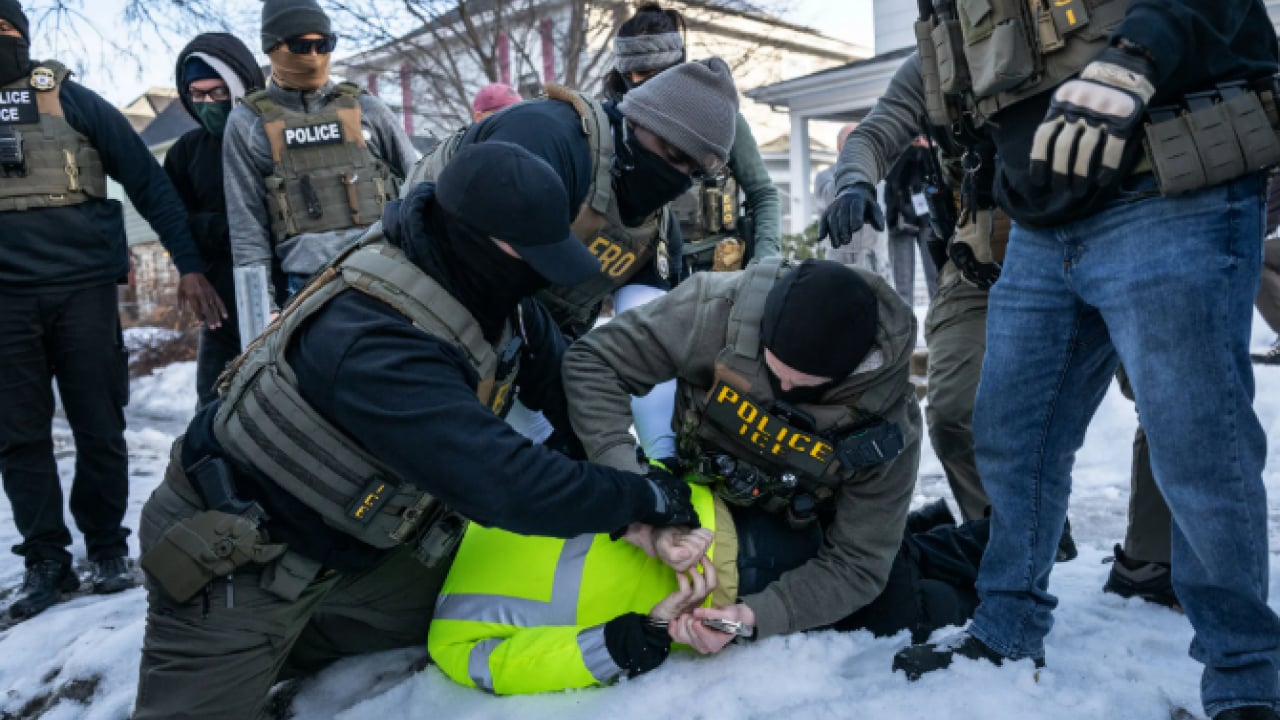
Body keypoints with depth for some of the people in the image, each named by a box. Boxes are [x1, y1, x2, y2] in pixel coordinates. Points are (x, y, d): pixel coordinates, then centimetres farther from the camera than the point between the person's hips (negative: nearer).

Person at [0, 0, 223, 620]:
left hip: (84, 287, -2)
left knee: (98, 427, 3)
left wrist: (189, 265, -5)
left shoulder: (69, 100, 6)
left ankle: (106, 546, 17)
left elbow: (147, 180, 4)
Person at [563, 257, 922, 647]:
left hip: (801, 525, 0)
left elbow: (856, 566, -26)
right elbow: (592, 361, -30)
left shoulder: (887, 422, -34)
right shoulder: (721, 310, -37)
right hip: (700, 491, 1)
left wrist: (757, 616, -41)